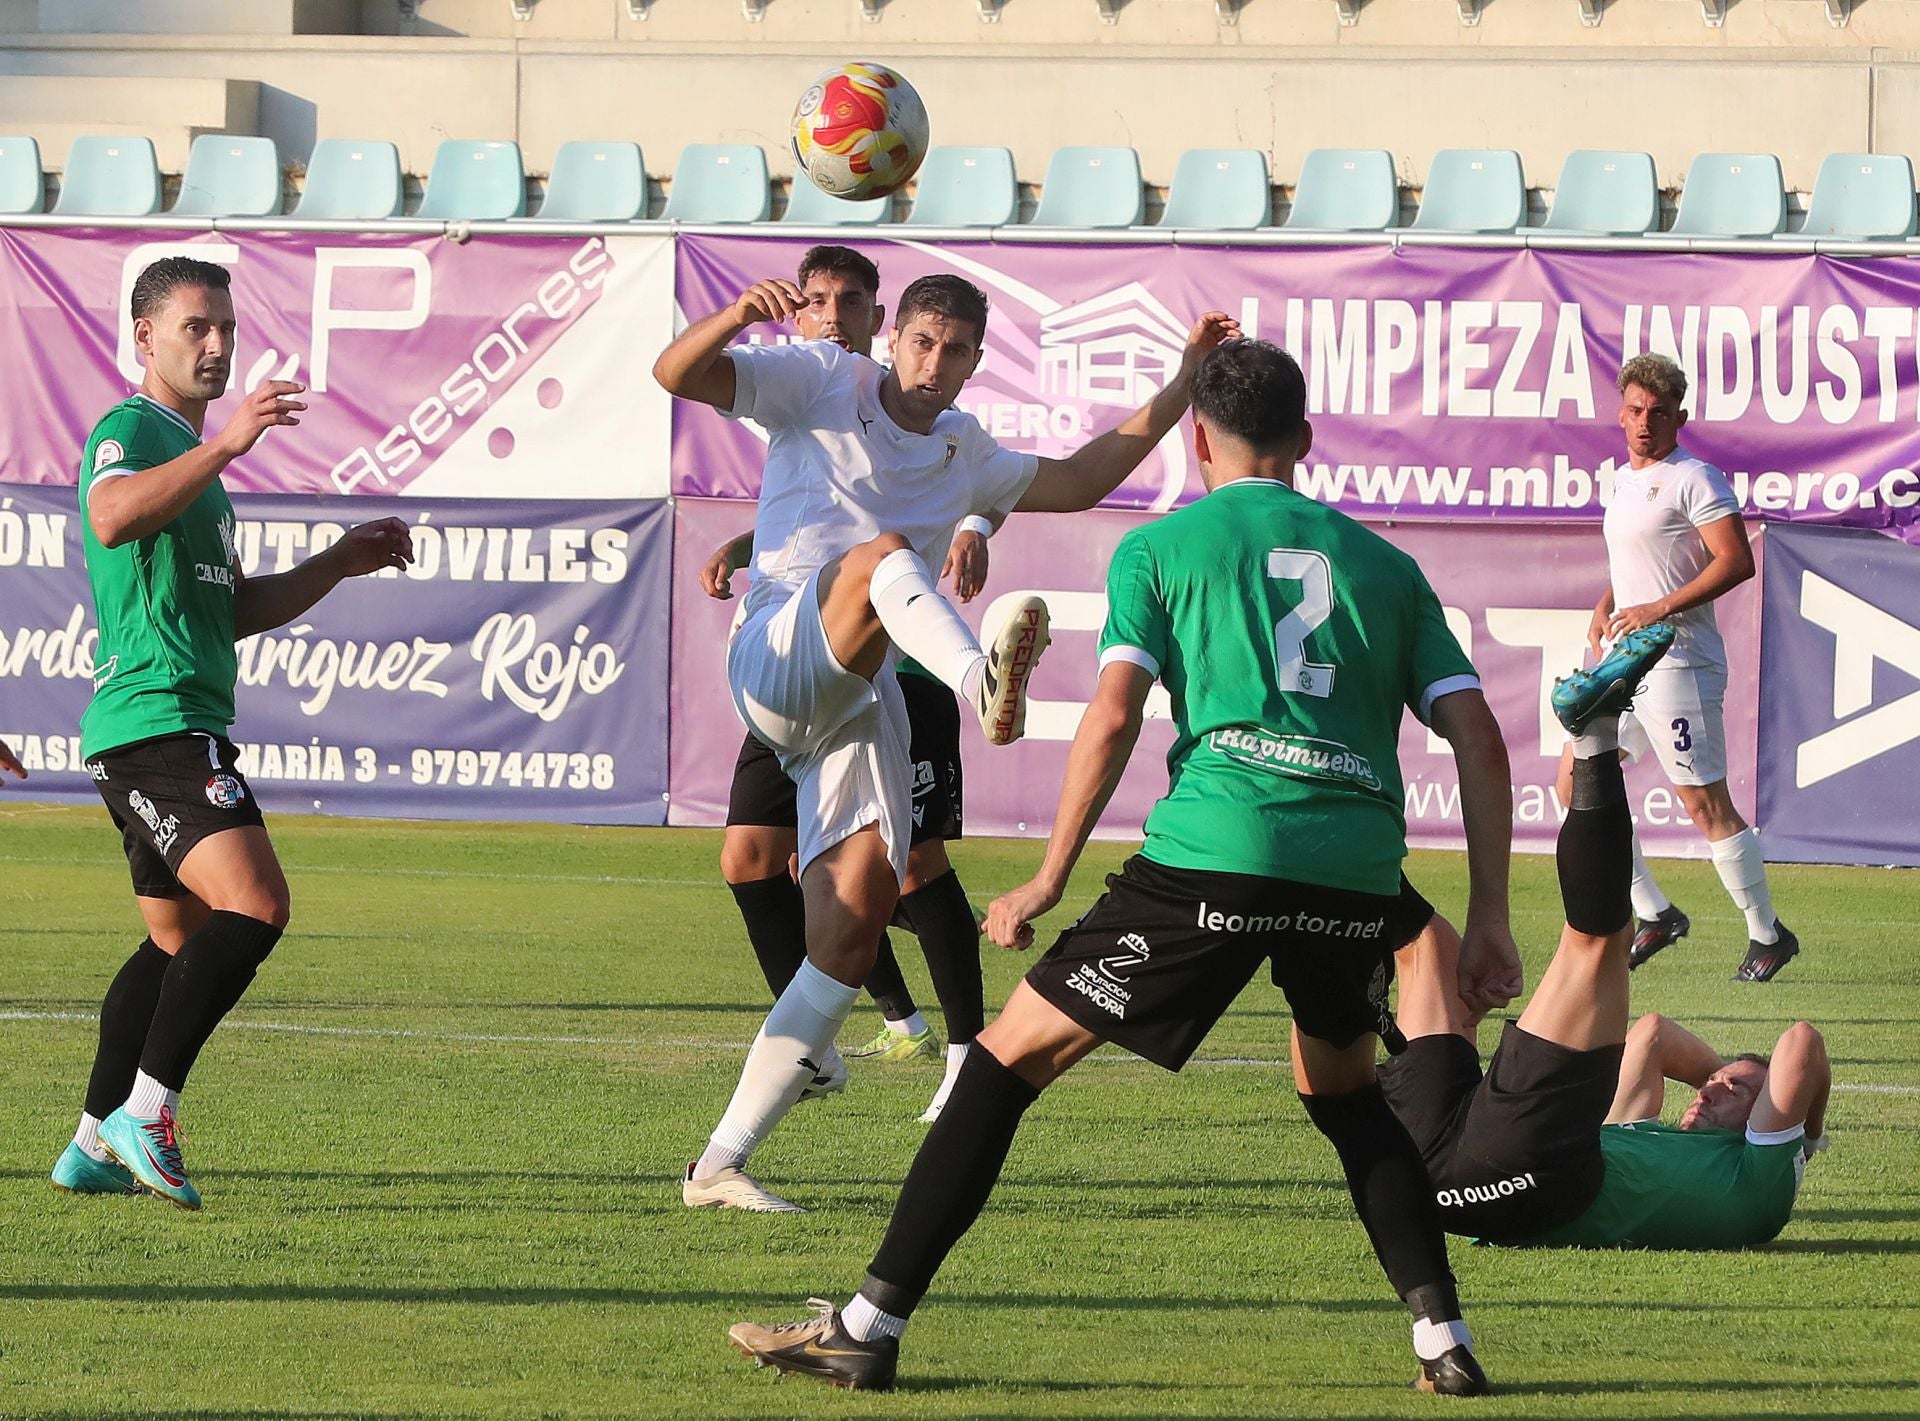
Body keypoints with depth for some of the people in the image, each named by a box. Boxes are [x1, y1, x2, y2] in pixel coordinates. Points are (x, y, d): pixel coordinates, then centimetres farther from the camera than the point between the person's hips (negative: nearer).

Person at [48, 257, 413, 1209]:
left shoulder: (191, 454, 25)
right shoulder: (130, 431, -7)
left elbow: (235, 611, 29)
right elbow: (112, 519, -31)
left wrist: (342, 563, 18)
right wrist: (227, 443, -33)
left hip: (184, 727, 11)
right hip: (155, 721, -11)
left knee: (183, 941, 15)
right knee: (254, 905, -22)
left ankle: (96, 1146, 18)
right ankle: (146, 1110, -22)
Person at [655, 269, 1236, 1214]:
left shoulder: (964, 454, 25)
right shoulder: (820, 384, 7)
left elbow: (1077, 481, 31)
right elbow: (677, 374, -3)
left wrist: (1183, 384, 27)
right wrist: (738, 315, -24)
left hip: (862, 700, 5)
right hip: (778, 658, -5)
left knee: (861, 908, -9)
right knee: (880, 553, -33)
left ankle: (720, 1165, -5)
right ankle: (982, 681, -67)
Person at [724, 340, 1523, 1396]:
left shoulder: (1160, 548, 13)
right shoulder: (1383, 564, 21)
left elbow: (1112, 718, -1)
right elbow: (1479, 741, 14)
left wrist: (1049, 880, 5)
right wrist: (1488, 922, 16)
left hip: (1215, 852, -4)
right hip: (1359, 868, 4)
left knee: (1010, 1056, 6)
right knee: (1343, 1090, 29)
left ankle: (871, 1327, 2)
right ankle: (1444, 1339, 16)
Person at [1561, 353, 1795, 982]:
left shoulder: (1693, 479, -11)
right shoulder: (1624, 480, 16)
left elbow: (1736, 562, -19)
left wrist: (1660, 609, -22)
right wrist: (1605, 607, 11)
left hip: (1677, 664, -9)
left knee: (1706, 804, -7)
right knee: (1576, 783, 7)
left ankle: (1768, 935, 4)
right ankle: (1654, 917, 15)